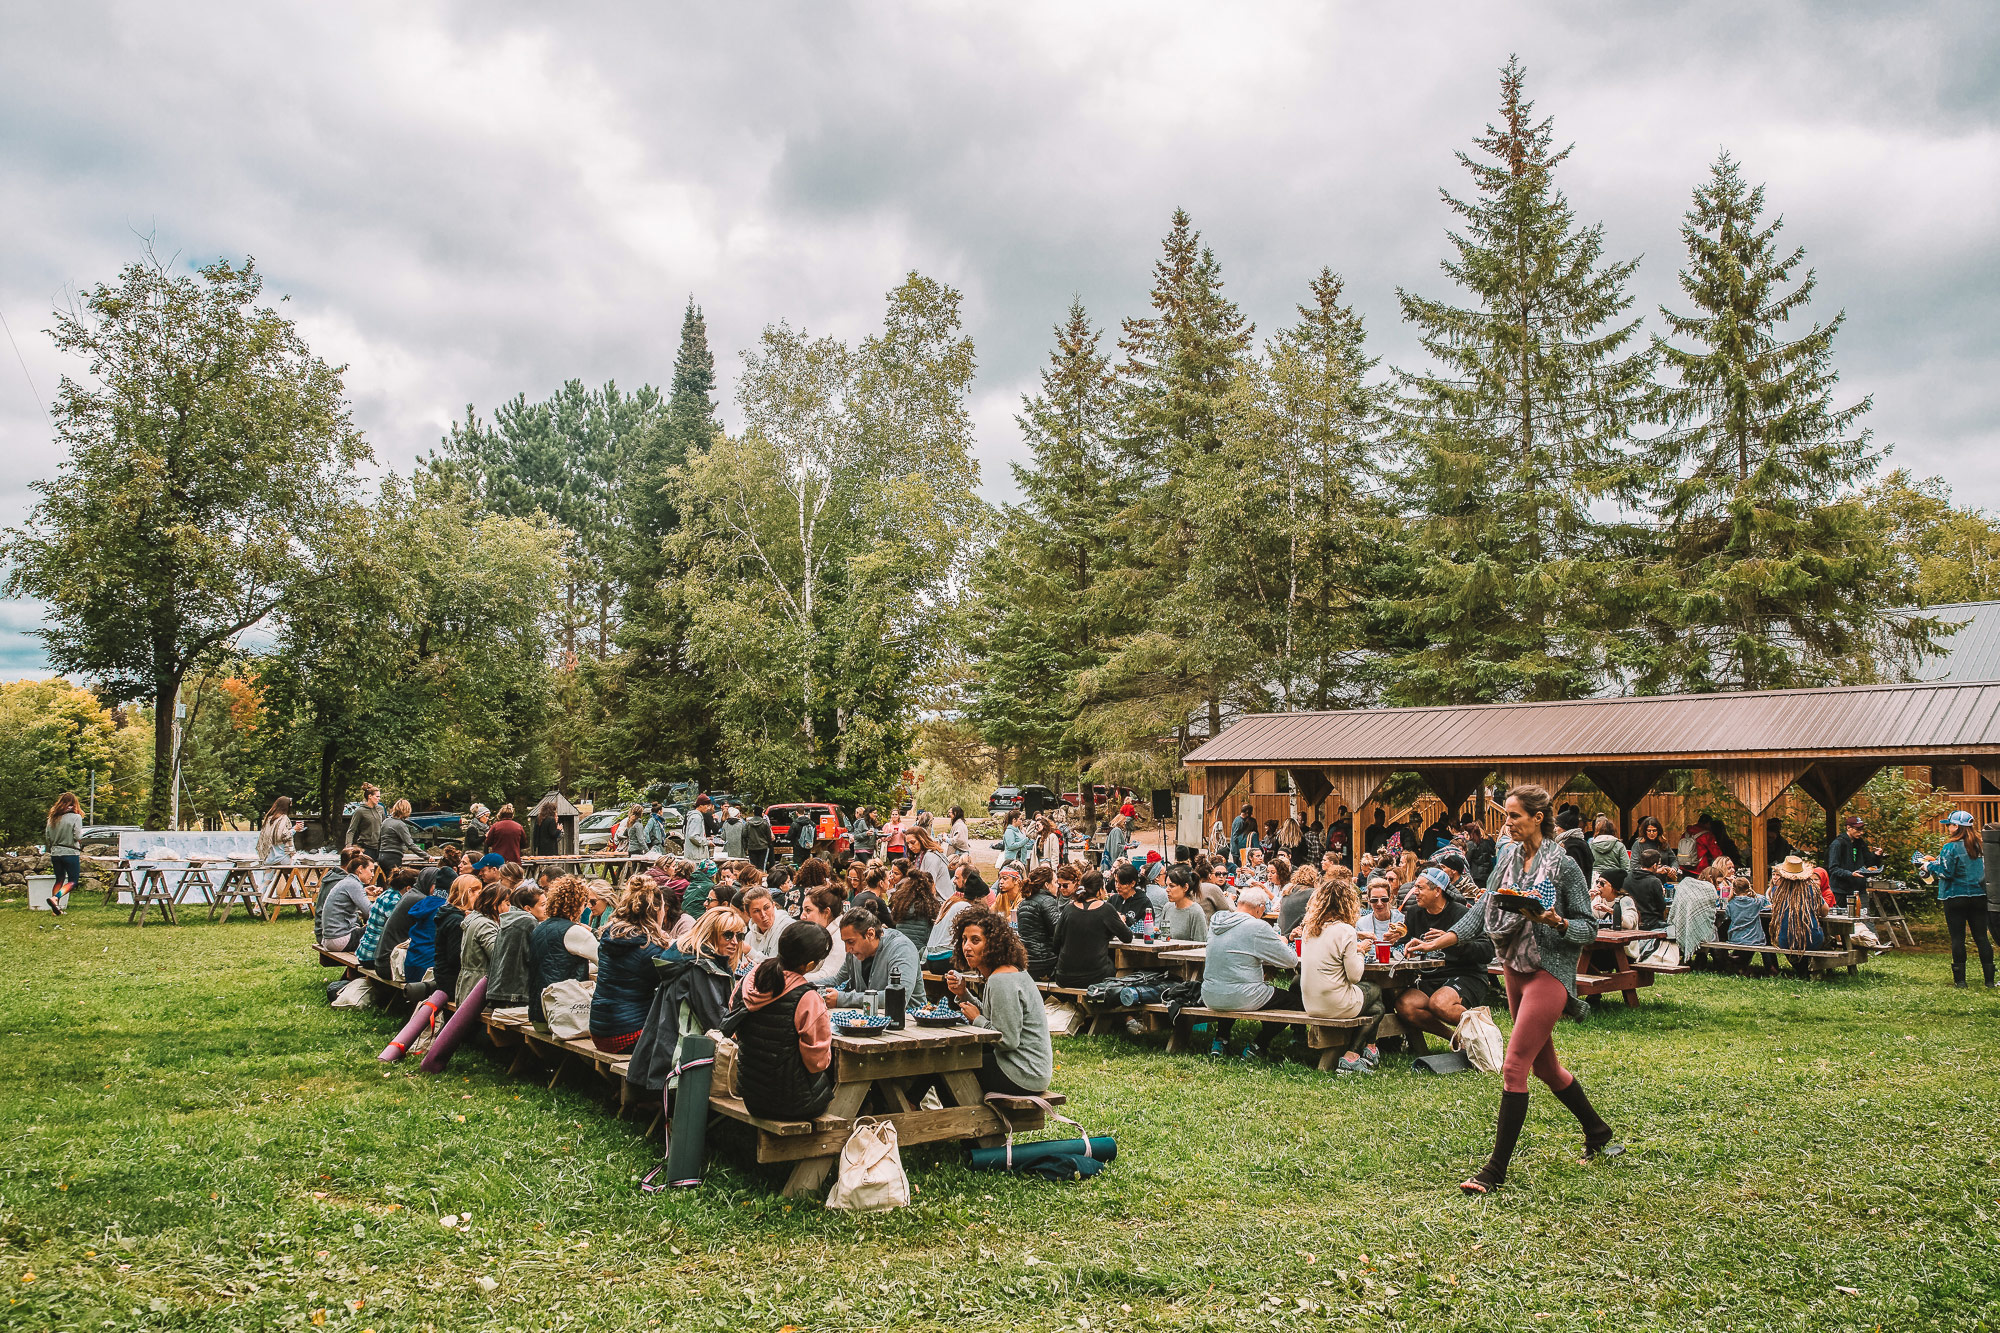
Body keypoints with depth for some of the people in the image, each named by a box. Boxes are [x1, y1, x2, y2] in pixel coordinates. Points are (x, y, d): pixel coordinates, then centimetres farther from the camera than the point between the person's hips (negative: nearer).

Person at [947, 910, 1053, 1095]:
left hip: (1023, 1076, -10)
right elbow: (992, 1017, 17)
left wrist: (977, 1019, -10)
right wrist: (964, 994, 4)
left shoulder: (1001, 982, -22)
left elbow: (1008, 1040, -24)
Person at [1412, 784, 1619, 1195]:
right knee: (1545, 1065, 19)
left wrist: (1556, 922, -26)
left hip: (1549, 972, -7)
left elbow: (1589, 926, -7)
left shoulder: (1563, 865, -11)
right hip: (1515, 968, 7)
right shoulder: (1509, 859, 7)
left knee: (1514, 1067, -10)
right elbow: (1484, 906, 1)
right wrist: (1449, 937, -12)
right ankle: (1598, 1133, 41)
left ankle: (1496, 1170, -5)